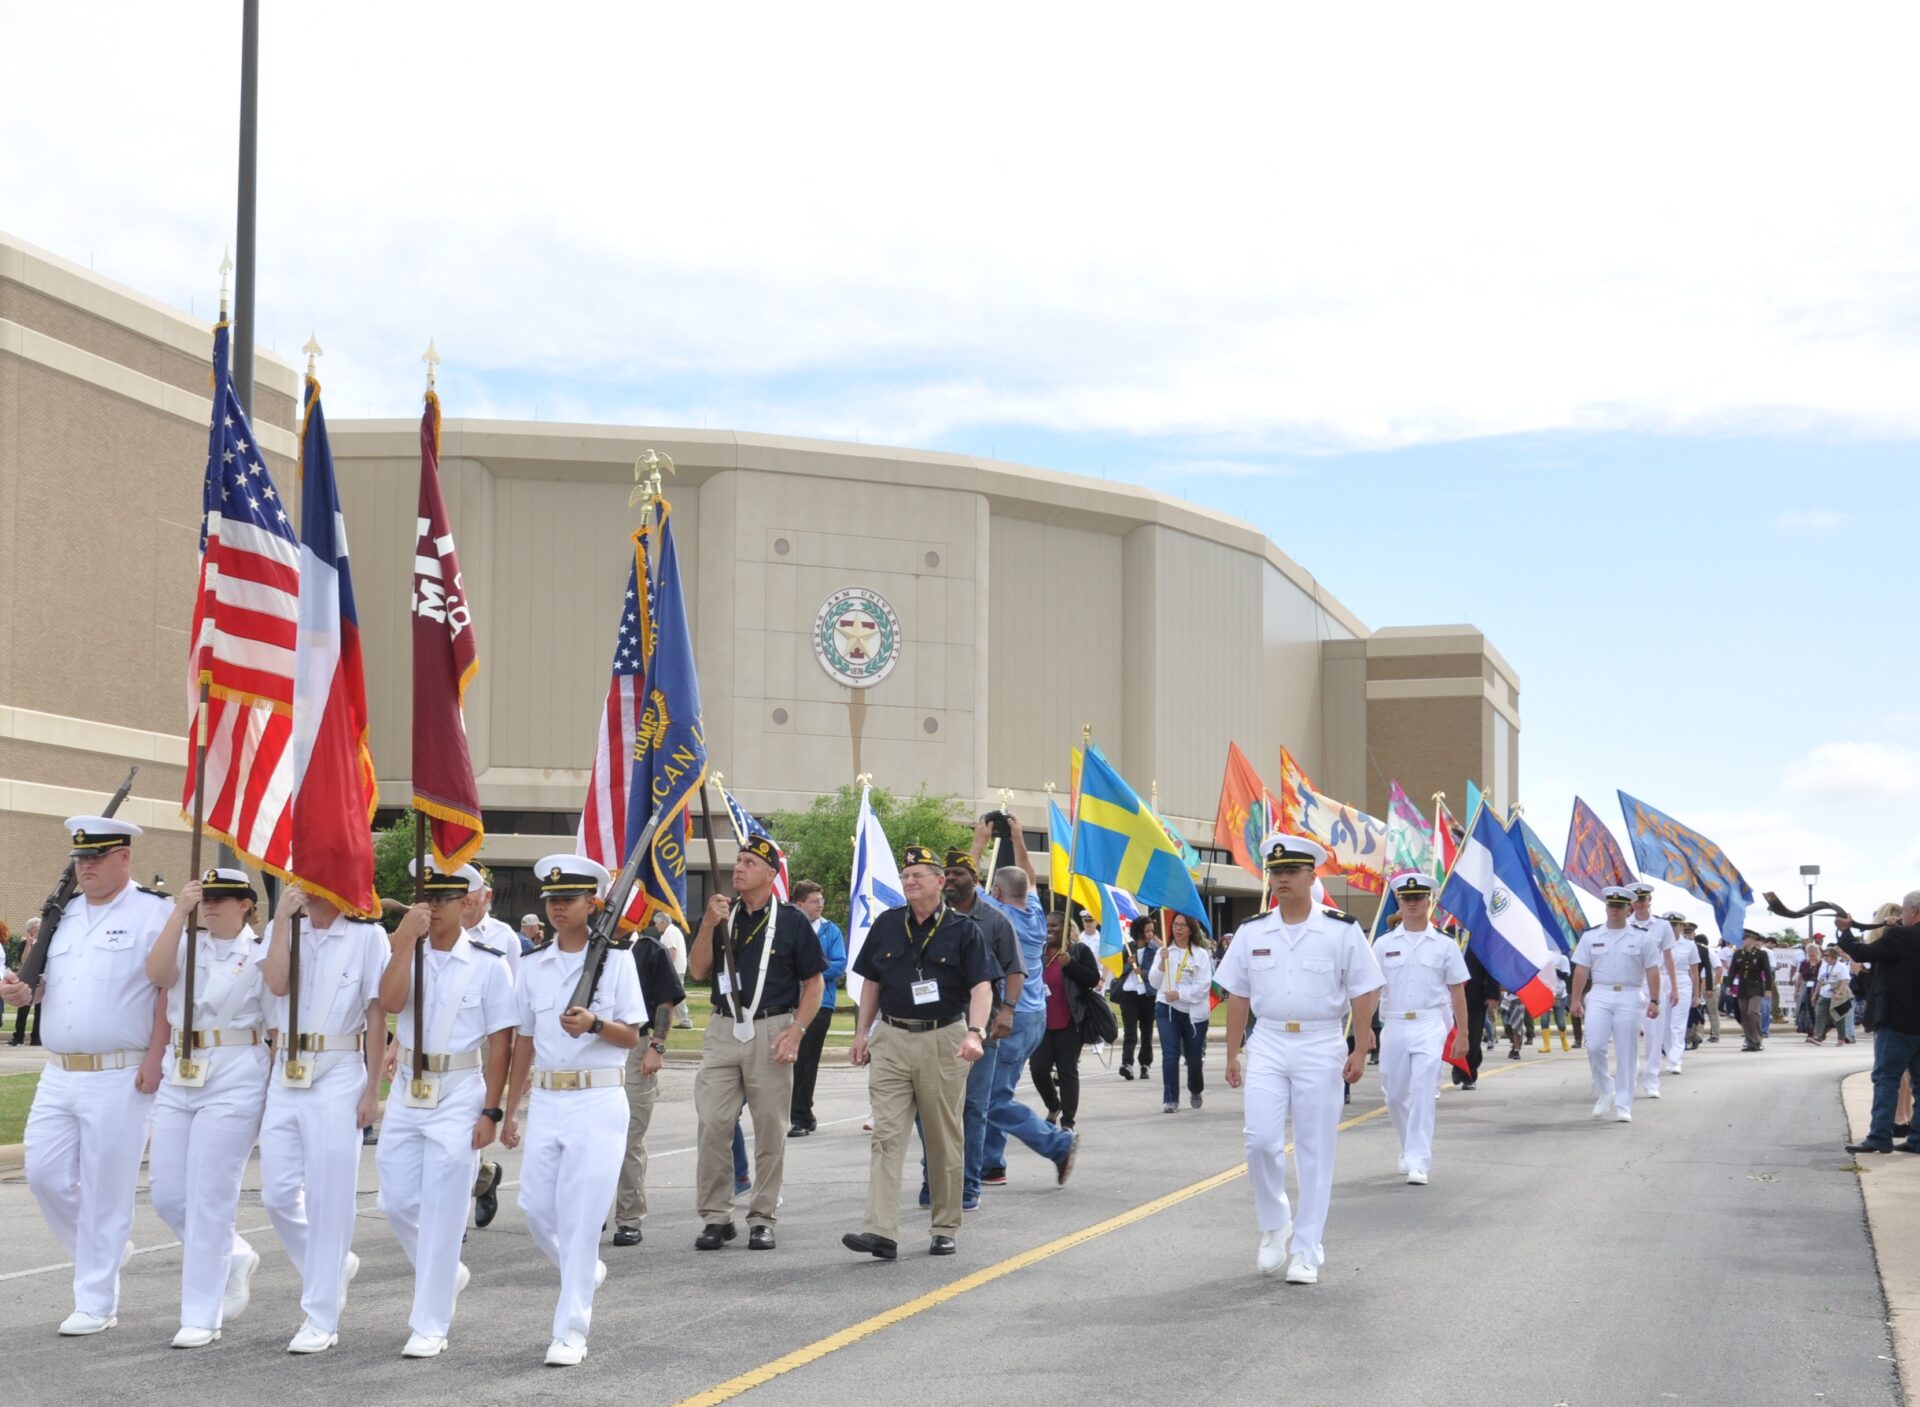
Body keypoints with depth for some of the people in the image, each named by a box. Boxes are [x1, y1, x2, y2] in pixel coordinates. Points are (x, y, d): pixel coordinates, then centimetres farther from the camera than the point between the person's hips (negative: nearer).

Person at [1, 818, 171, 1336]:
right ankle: (102, 1253, 28)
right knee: (44, 1174, 5)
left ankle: (96, 1303, 7)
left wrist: (155, 1057, -18)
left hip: (119, 1079, -7)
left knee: (104, 1191, -2)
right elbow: (43, 980, 22)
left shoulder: (153, 912, -6)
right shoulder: (65, 914, 15)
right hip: (59, 1075, 7)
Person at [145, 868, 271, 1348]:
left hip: (235, 1079, -5)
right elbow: (157, 973, -10)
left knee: (209, 1197, -5)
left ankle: (201, 1317, 3)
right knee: (167, 1194, 5)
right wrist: (180, 912, -15)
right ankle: (233, 1257, 31)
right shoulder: (187, 945, 11)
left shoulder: (260, 954, 0)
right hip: (179, 1076, 5)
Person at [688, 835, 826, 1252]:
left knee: (770, 1130, 2)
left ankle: (763, 1218, 11)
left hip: (771, 1029, -3)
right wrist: (709, 925, -11)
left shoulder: (792, 921, 1)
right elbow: (697, 971, 2)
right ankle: (716, 1217, 7)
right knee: (713, 1125, -2)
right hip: (723, 1030, 3)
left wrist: (796, 1031, -9)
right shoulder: (719, 914, 10)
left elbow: (814, 982, 2)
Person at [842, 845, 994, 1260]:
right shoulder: (886, 925, 9)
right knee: (886, 1136, -7)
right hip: (891, 1040, 2)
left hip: (943, 1040, -2)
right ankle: (881, 1232, -14)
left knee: (944, 1140, 6)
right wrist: (862, 1031, 10)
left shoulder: (963, 930, -2)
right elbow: (871, 982, 16)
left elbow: (981, 987, -9)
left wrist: (975, 1032, -24)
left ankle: (945, 1229, 17)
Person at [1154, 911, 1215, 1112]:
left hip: (1194, 1011, -1)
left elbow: (1204, 985, -8)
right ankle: (1170, 1099, -7)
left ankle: (1196, 1092, 35)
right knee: (1170, 1055, -10)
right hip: (1168, 1009, 1)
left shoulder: (1201, 954, -3)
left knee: (1194, 1057, 10)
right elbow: (1155, 983, 3)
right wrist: (1162, 963, -11)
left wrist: (1179, 994, -16)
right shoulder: (1164, 952, 5)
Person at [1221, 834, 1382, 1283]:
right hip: (1268, 1044, 2)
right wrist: (1232, 1055, 8)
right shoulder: (1252, 932, 6)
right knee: (1261, 1139, -10)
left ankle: (1307, 1250, 9)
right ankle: (1274, 1223, 14)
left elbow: (1364, 993, -1)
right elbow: (1237, 996, 10)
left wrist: (1359, 1052, -7)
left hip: (1321, 1047, -2)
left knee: (1315, 1151, 2)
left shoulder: (1342, 931, -2)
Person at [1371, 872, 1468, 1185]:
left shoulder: (1444, 945, 4)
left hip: (1430, 1024, -3)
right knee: (1395, 1095, 10)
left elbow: (1457, 991, 7)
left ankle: (1418, 1163, -16)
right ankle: (1410, 1151, 33)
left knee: (1423, 1092, -14)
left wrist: (1462, 1033, 6)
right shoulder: (1384, 944, 6)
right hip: (1394, 1025, 3)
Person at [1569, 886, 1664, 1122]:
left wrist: (1654, 1000, -5)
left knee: (1626, 1053, 0)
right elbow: (1581, 970, 8)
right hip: (1600, 996, 1)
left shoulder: (1642, 936, 3)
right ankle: (1606, 1092, 12)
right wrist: (1576, 1000, 4)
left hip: (1629, 998, -1)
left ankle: (1623, 1106, 6)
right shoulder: (1591, 936, 8)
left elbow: (1652, 970, 2)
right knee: (1594, 1047, -10)